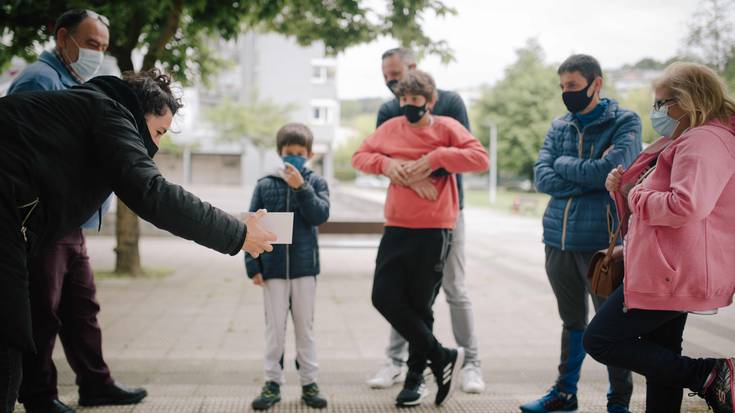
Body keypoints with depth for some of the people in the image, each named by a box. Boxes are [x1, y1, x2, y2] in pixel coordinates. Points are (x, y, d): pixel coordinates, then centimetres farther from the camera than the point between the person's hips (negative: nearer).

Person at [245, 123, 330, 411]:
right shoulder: (265, 186, 1)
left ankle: (309, 382, 17)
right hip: (273, 268, 0)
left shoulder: (316, 183, 1)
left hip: (304, 266, 0)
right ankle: (273, 382, 14)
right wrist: (253, 265, -4)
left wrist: (301, 187, -20)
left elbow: (320, 216, -13)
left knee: (305, 327, 9)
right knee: (275, 327, 6)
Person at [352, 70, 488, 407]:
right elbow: (359, 156, 16)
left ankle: (416, 375, 24)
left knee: (419, 305, 4)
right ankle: (443, 358, 11)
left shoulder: (446, 127, -5)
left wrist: (434, 157, -21)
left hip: (434, 231, -5)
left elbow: (480, 158, -15)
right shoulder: (391, 129, 8)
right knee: (384, 296, -3)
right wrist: (384, 163, -5)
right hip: (396, 228, 5)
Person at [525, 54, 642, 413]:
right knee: (572, 322, 18)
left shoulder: (625, 123, -3)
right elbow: (542, 177, -1)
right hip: (558, 238, 5)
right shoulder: (559, 127, 11)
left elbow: (609, 170, -18)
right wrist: (589, 178, -12)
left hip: (601, 239, -5)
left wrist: (564, 163, -4)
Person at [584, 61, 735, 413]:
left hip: (672, 274, -11)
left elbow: (686, 206, -32)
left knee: (600, 341, -7)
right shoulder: (688, 140, 18)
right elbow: (660, 200, 24)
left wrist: (636, 195, -15)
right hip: (673, 274, 11)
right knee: (661, 357, 16)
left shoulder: (704, 140, -17)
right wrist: (624, 187, 6)